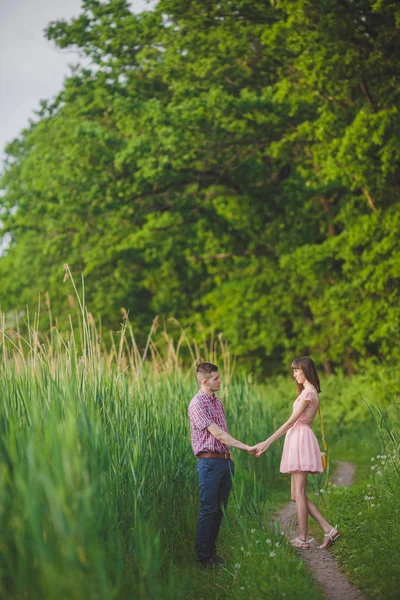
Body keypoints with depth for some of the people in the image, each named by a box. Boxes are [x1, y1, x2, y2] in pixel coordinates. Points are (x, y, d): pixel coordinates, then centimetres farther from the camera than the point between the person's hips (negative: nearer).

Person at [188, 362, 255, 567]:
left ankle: (211, 551, 18)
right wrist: (246, 447, -19)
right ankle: (203, 557, 0)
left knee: (220, 510, 10)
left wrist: (229, 456, 8)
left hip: (224, 461, 8)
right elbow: (217, 433, -18)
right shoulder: (197, 403, -12)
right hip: (209, 462, -8)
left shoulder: (217, 402, 16)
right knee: (208, 510, -6)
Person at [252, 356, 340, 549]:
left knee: (299, 493, -5)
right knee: (296, 495, 8)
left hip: (301, 438, -10)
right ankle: (328, 529, 4)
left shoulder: (308, 392, -10)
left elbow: (291, 421, -16)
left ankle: (302, 539, 1)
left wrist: (267, 442, -17)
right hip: (298, 439, 10)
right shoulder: (309, 392, 20)